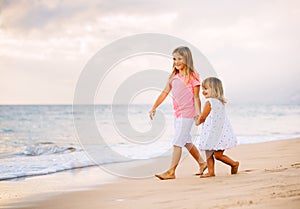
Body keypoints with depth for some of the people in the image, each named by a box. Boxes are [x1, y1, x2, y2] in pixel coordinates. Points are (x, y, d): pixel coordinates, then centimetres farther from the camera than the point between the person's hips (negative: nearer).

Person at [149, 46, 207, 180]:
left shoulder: (192, 76, -8)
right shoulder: (173, 77, 10)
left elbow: (196, 97, -8)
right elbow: (165, 92, 13)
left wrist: (199, 114, -15)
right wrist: (154, 107, 11)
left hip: (187, 114, -7)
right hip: (177, 114, 7)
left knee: (177, 142, -9)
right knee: (186, 141, 16)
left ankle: (171, 172, -8)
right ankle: (202, 163, 32)